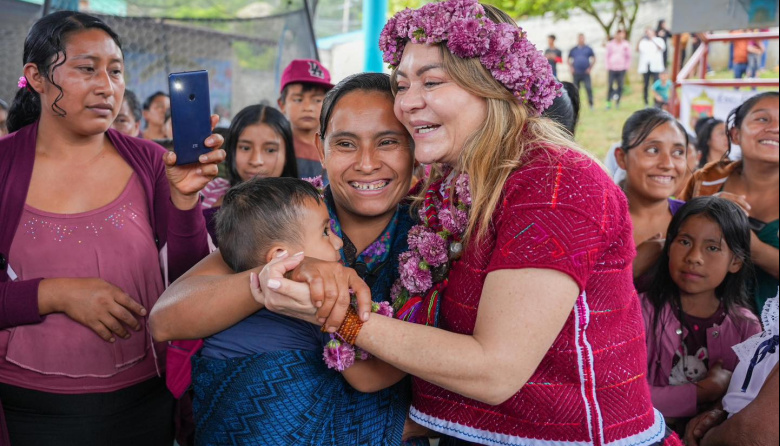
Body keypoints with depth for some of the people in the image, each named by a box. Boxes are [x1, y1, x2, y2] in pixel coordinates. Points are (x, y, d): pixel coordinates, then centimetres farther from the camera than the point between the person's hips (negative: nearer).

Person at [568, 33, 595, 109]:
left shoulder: (588, 49, 6)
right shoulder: (573, 50, 9)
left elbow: (594, 58, 13)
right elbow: (569, 59, 17)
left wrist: (590, 68, 2)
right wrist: (571, 68, 4)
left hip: (586, 72, -2)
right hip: (576, 73, 2)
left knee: (588, 88, -12)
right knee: (576, 89, 4)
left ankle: (591, 104, -6)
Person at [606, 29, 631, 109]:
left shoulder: (626, 45, 5)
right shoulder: (610, 44, 5)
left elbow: (628, 57, 10)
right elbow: (608, 56, 11)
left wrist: (626, 67, 2)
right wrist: (608, 66, 3)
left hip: (621, 69, 0)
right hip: (611, 69, 0)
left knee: (620, 86, 0)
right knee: (610, 85, -5)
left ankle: (618, 102, 8)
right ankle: (608, 102, 0)